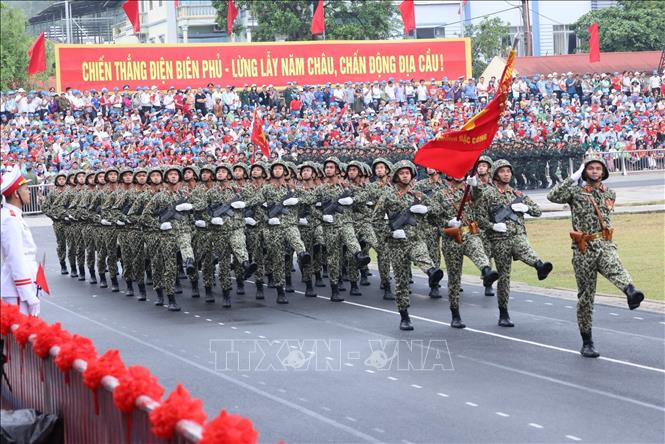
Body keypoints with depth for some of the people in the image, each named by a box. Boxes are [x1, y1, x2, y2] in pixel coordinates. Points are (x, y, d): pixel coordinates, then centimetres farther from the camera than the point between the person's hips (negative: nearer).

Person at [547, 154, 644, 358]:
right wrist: (573, 178, -13)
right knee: (585, 296, 3)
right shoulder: (576, 192, 3)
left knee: (614, 267, -35)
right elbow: (553, 196, -13)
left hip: (604, 244, 1)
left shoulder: (610, 194, 14)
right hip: (583, 249, -1)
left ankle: (631, 292, -66)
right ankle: (587, 343, 14)